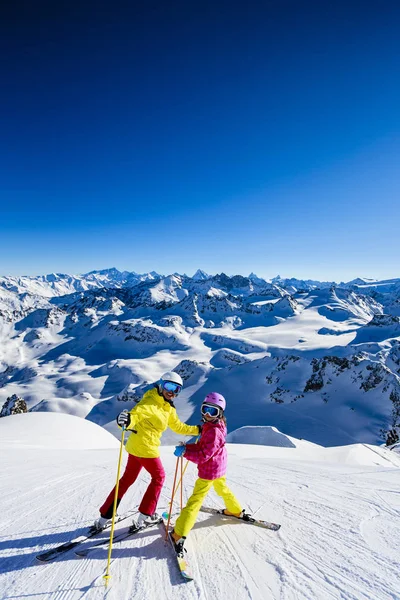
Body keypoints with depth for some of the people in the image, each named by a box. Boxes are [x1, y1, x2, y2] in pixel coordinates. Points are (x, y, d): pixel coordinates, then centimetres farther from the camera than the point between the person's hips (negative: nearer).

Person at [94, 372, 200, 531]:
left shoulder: (169, 408, 9)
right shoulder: (150, 402, -19)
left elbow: (178, 427, 16)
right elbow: (136, 413, -33)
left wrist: (198, 429, 14)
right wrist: (127, 420, -55)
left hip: (137, 447, 8)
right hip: (145, 448, -8)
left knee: (127, 479, 17)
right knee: (158, 477, 10)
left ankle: (105, 517, 27)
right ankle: (144, 516, 22)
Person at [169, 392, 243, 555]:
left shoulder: (214, 431, -29)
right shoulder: (211, 426, 1)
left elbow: (203, 456, -30)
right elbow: (201, 445, 5)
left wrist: (184, 452, -30)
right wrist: (187, 447, -10)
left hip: (209, 470, -10)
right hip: (219, 468, 10)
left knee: (195, 500, -6)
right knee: (222, 489, 33)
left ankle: (179, 535, -3)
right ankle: (236, 510, 56)